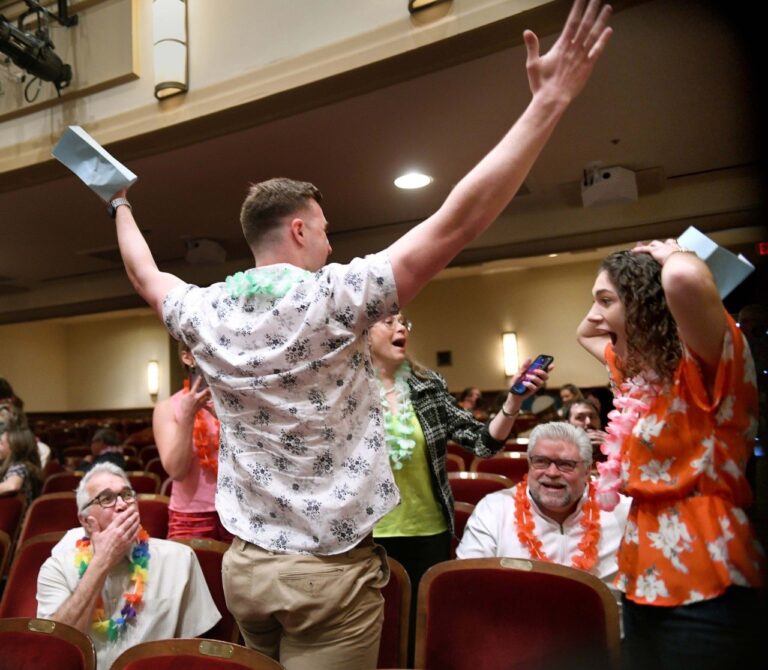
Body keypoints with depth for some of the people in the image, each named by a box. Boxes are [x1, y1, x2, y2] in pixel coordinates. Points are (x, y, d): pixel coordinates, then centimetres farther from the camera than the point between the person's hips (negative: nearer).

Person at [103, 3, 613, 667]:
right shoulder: (335, 297, -18)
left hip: (245, 564, 6)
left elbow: (147, 277, 21)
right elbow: (456, 222, -22)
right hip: (331, 570, -6)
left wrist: (122, 208, 40)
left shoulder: (205, 312, -1)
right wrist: (548, 101, -17)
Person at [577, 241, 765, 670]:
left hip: (704, 585, -8)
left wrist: (671, 255, -15)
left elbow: (684, 278, -37)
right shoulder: (636, 367, 9)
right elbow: (586, 333, 29)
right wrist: (607, 302, 11)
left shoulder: (703, 365, -15)